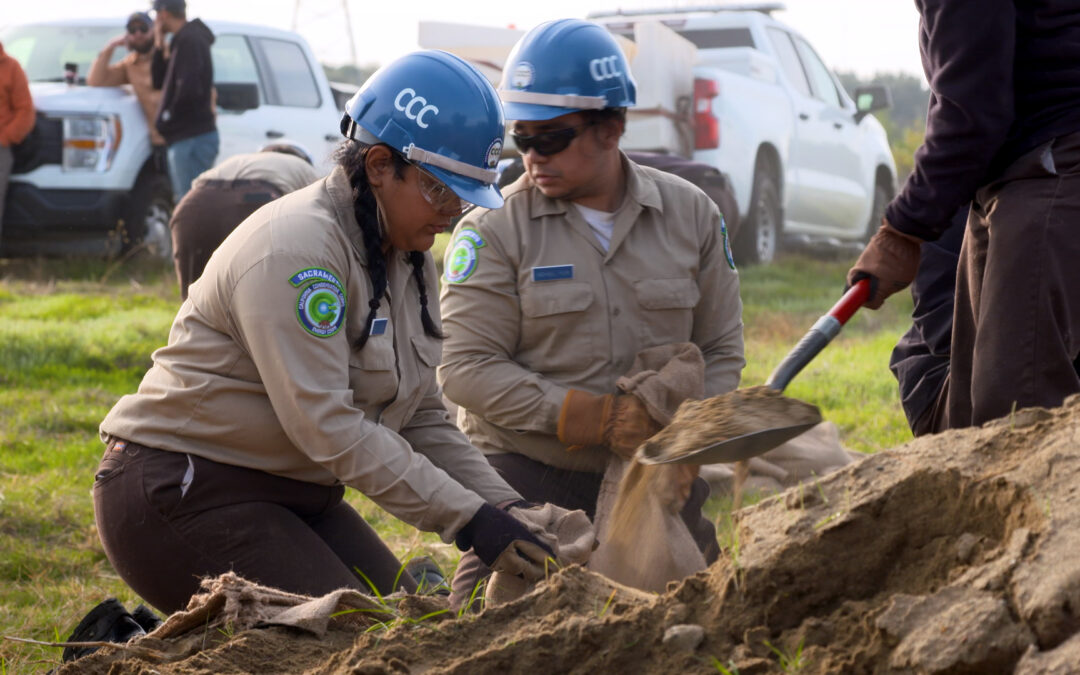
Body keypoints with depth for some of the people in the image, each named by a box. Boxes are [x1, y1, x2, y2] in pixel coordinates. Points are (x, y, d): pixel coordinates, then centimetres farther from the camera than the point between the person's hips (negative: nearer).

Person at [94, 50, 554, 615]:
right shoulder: (294, 248, -21)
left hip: (290, 493, 10)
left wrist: (507, 508, -7)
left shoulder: (409, 260, 8)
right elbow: (328, 426, -27)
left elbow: (422, 421, 8)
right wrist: (467, 520, -27)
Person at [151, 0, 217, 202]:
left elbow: (188, 89, -25)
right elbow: (159, 82, 20)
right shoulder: (182, 40, 18)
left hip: (192, 139, -10)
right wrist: (160, 47, 11)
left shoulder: (189, 41, -14)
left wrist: (169, 115, -10)